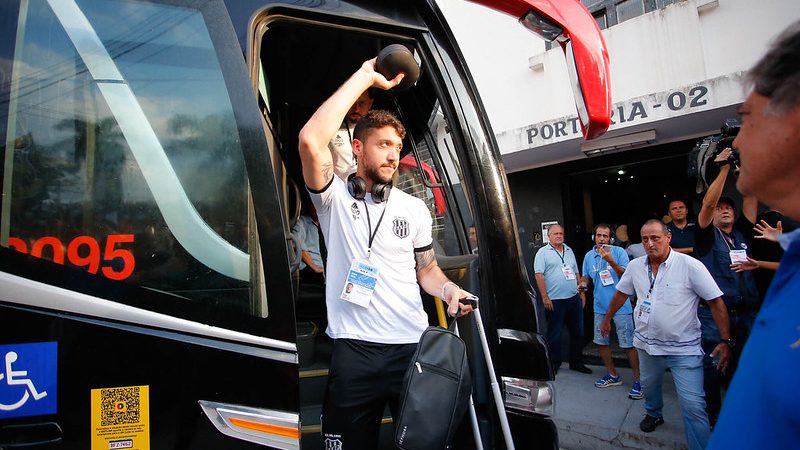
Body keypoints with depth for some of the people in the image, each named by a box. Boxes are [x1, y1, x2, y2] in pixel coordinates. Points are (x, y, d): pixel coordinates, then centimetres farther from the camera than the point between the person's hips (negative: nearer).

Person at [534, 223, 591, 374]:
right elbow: (539, 275, -11)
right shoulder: (543, 252, -3)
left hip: (574, 298, 6)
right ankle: (554, 364, 15)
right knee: (554, 334, 3)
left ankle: (576, 362, 27)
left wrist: (582, 292, 15)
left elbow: (576, 273, 21)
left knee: (577, 332, 12)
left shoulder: (569, 251, 16)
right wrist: (545, 297, -16)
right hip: (555, 301, -6)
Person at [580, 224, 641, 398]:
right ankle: (612, 375, 30)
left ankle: (638, 380, 8)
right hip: (600, 306, 6)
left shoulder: (619, 252, -7)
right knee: (601, 342, 13)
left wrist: (610, 261, -24)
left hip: (620, 305, -5)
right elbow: (586, 276, 16)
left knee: (628, 344, -4)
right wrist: (583, 283, -6)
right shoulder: (589, 256, 7)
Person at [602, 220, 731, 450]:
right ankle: (653, 414, 53)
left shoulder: (690, 266, -16)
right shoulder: (635, 266, -2)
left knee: (693, 405, -9)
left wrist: (725, 341, -15)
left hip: (683, 348, -5)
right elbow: (621, 293, 13)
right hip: (647, 343, 5)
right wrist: (607, 318, 21)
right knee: (649, 385, 25)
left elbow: (716, 302, -13)